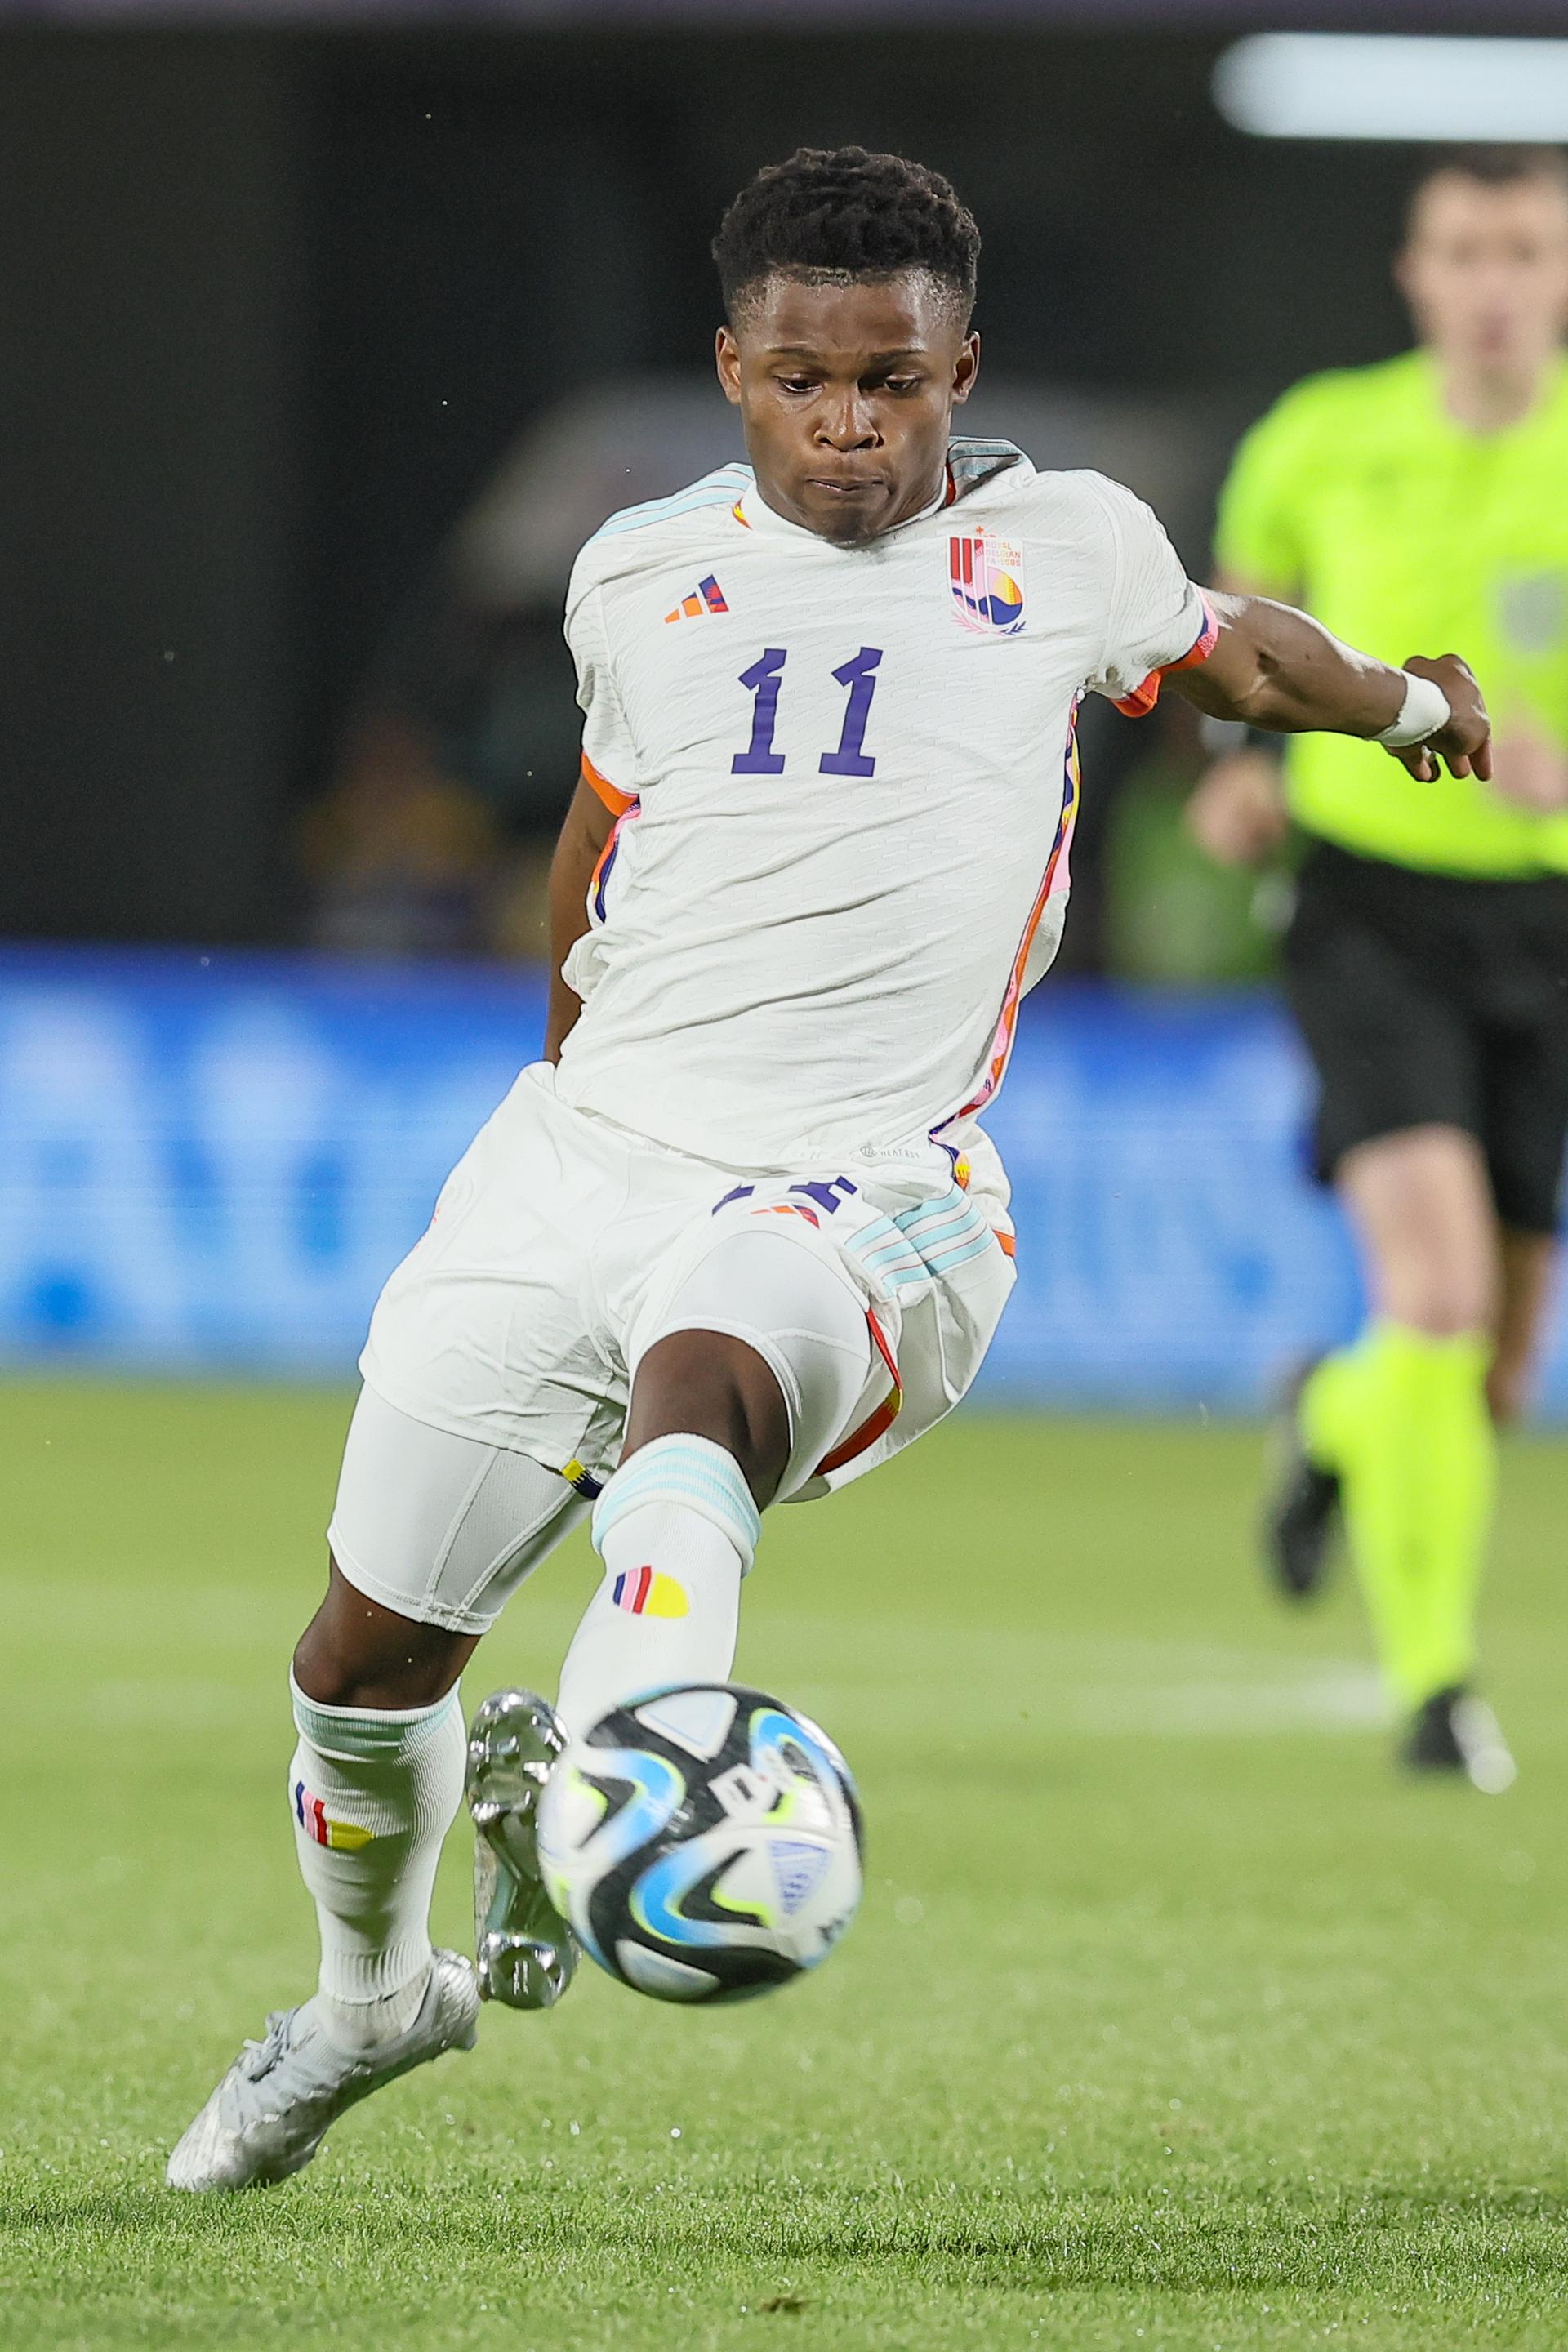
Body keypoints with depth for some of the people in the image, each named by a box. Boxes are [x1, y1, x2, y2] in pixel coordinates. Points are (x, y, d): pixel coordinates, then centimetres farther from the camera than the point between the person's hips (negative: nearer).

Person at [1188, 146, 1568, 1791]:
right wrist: (1238, 763, 0)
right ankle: (1433, 1678, -14)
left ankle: (1338, 1426, 44)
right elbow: (1244, 606, 19)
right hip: (1372, 906, -2)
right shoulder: (1325, 440, 0)